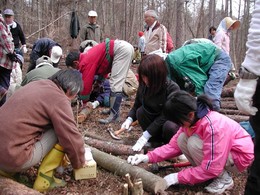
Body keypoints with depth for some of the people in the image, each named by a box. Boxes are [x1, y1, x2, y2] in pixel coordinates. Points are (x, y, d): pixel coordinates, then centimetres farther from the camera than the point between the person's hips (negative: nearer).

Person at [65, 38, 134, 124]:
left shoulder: (86, 62, -8)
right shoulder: (87, 57, 19)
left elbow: (86, 83, -4)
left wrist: (84, 103, 7)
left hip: (122, 50, -10)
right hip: (124, 47, 10)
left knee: (115, 84, -11)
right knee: (115, 82, 17)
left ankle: (114, 115, -9)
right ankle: (114, 109, 21)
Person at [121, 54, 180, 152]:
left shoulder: (172, 89, -27)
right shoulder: (143, 85, -12)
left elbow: (164, 116, -28)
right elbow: (136, 106, 1)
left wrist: (145, 136, -30)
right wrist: (129, 119, -20)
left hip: (172, 121, -5)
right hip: (154, 120, 5)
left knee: (169, 126, -37)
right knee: (141, 111, -22)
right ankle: (155, 142, -5)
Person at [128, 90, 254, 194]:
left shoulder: (213, 127, -35)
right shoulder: (192, 119, -9)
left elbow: (211, 168, -32)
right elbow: (175, 145, -5)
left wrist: (178, 177, -28)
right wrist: (148, 157, -18)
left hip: (239, 155, -8)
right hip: (217, 153, 8)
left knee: (194, 143, -28)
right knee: (182, 139, -11)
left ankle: (224, 178, -8)